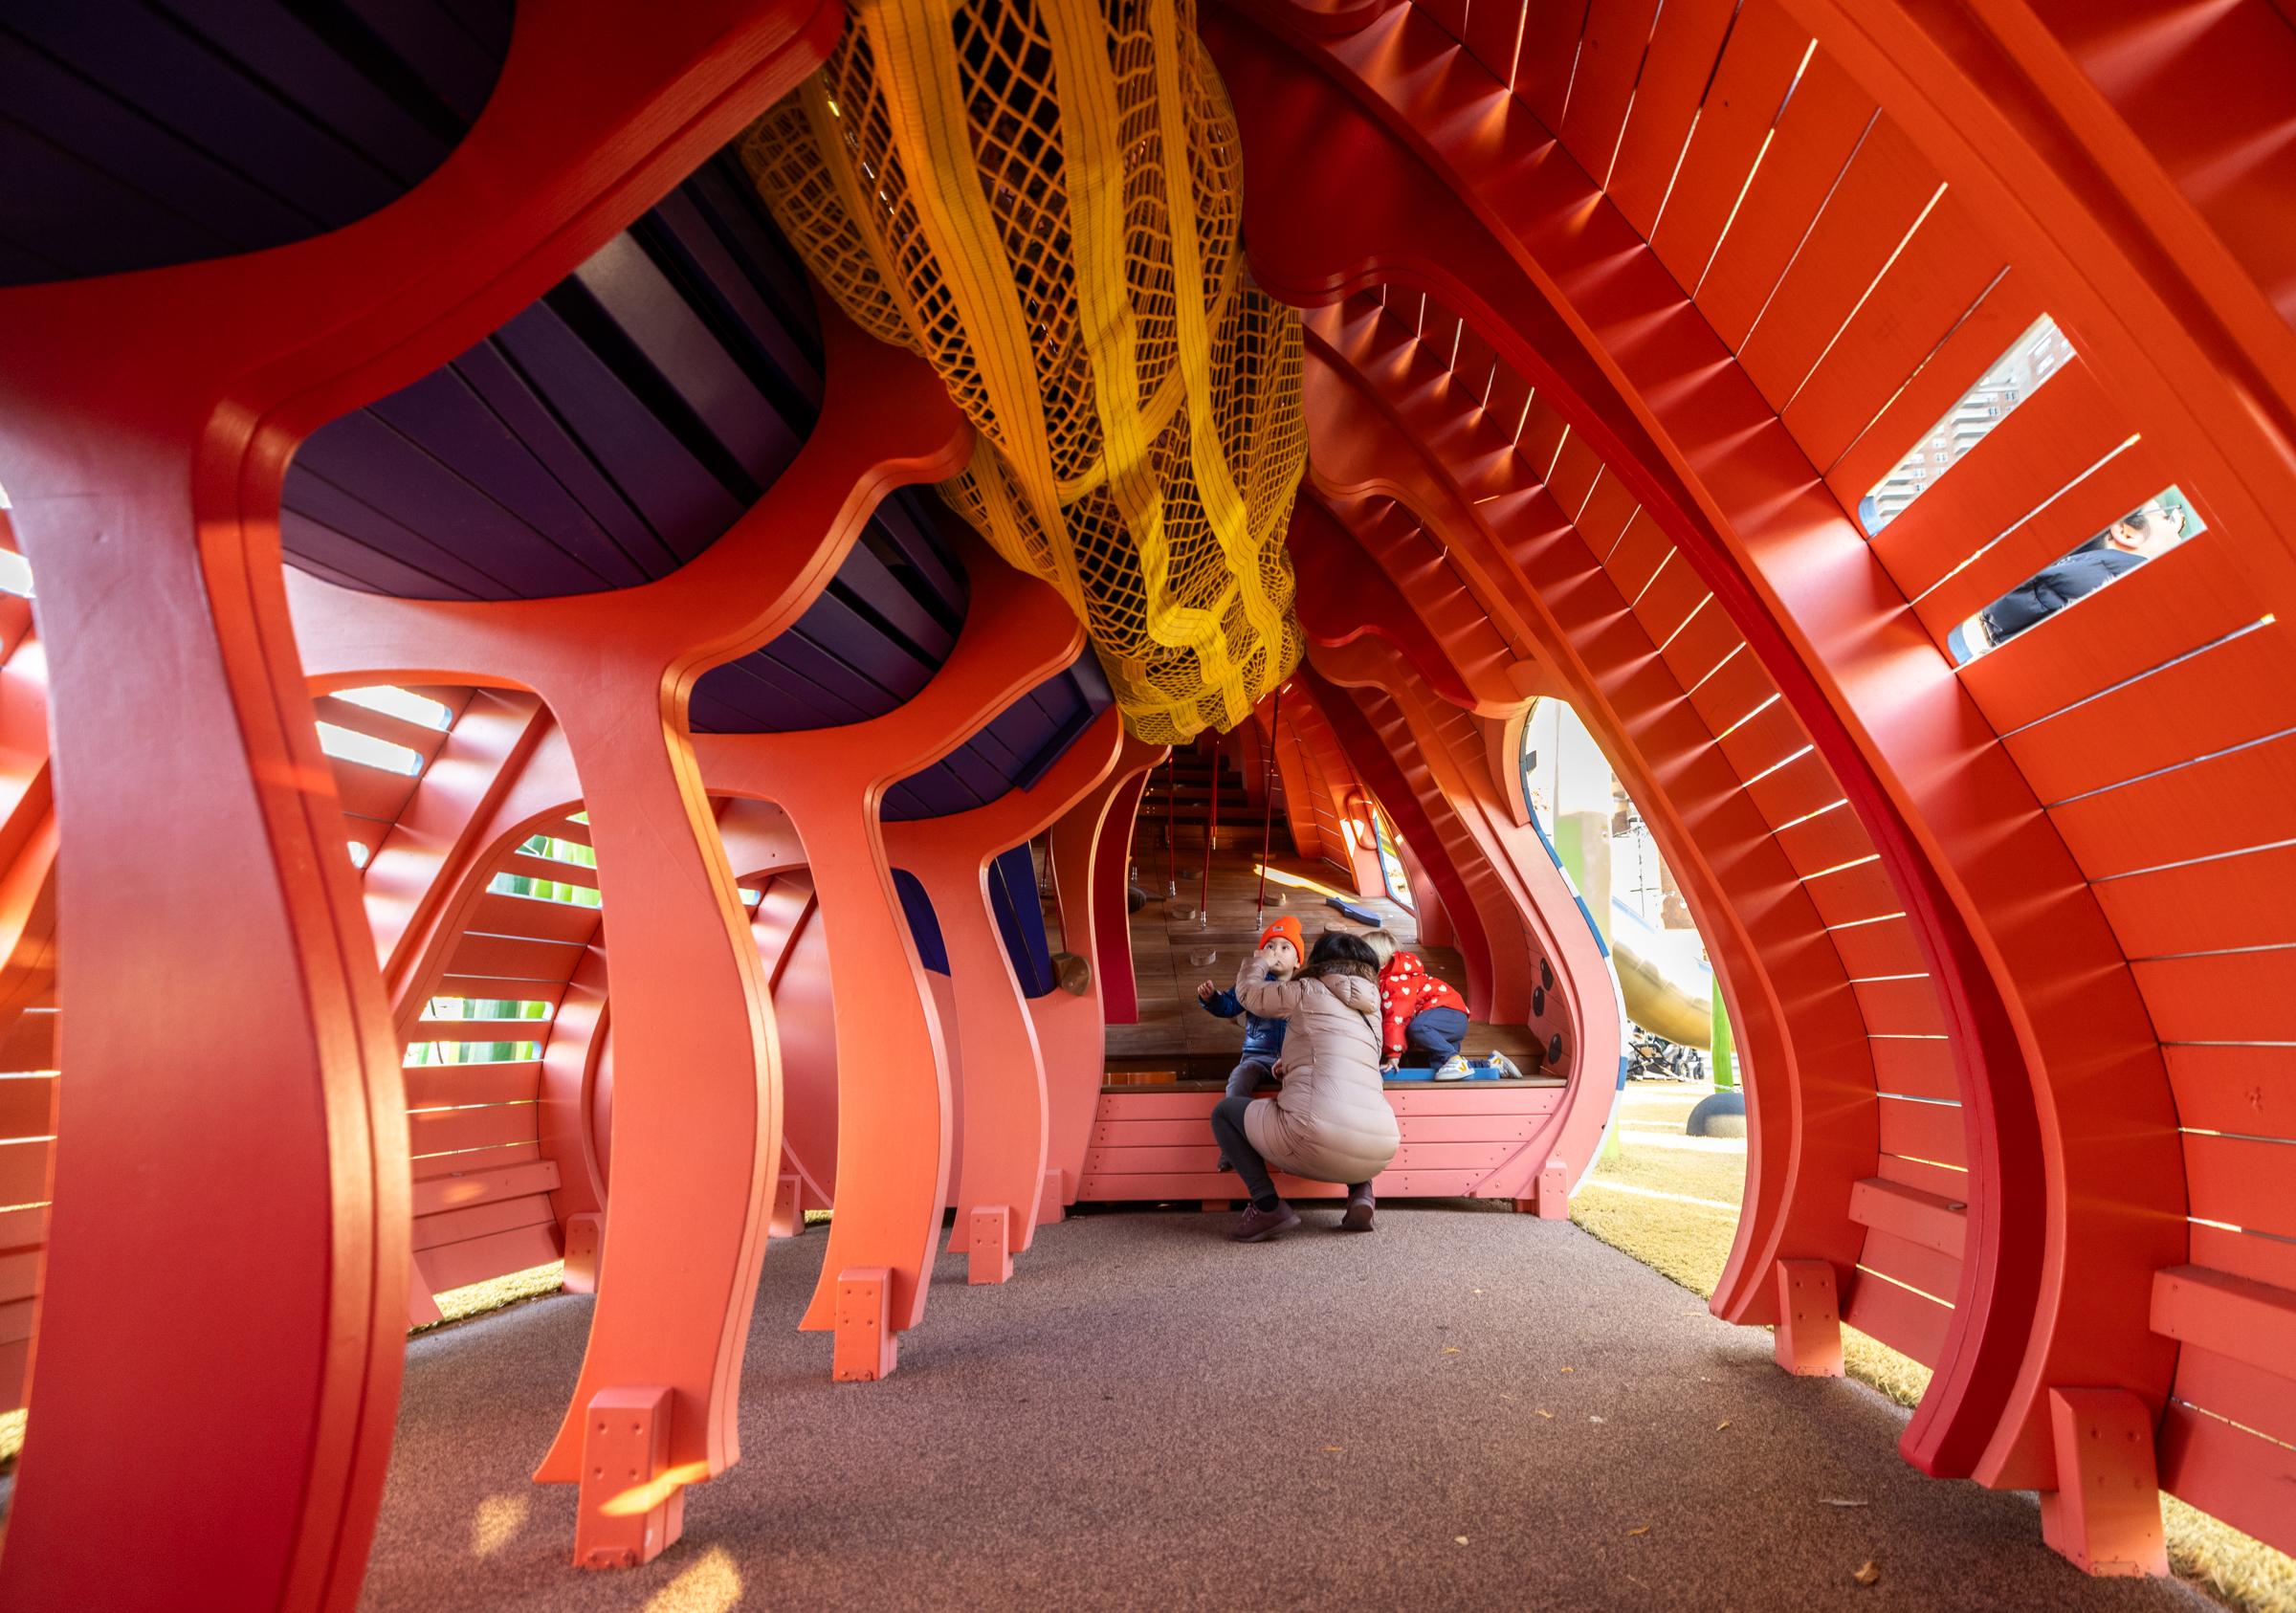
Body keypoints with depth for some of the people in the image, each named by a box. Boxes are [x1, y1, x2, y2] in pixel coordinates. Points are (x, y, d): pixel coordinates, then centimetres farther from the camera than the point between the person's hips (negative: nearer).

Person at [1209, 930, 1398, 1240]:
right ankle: (1360, 1189, 15)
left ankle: (1267, 1205, 0)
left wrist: (1258, 961, 41)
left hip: (1316, 1138, -6)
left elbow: (1247, 992, 22)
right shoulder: (1371, 1008, 23)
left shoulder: (1308, 991, 8)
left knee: (1224, 1111, 18)